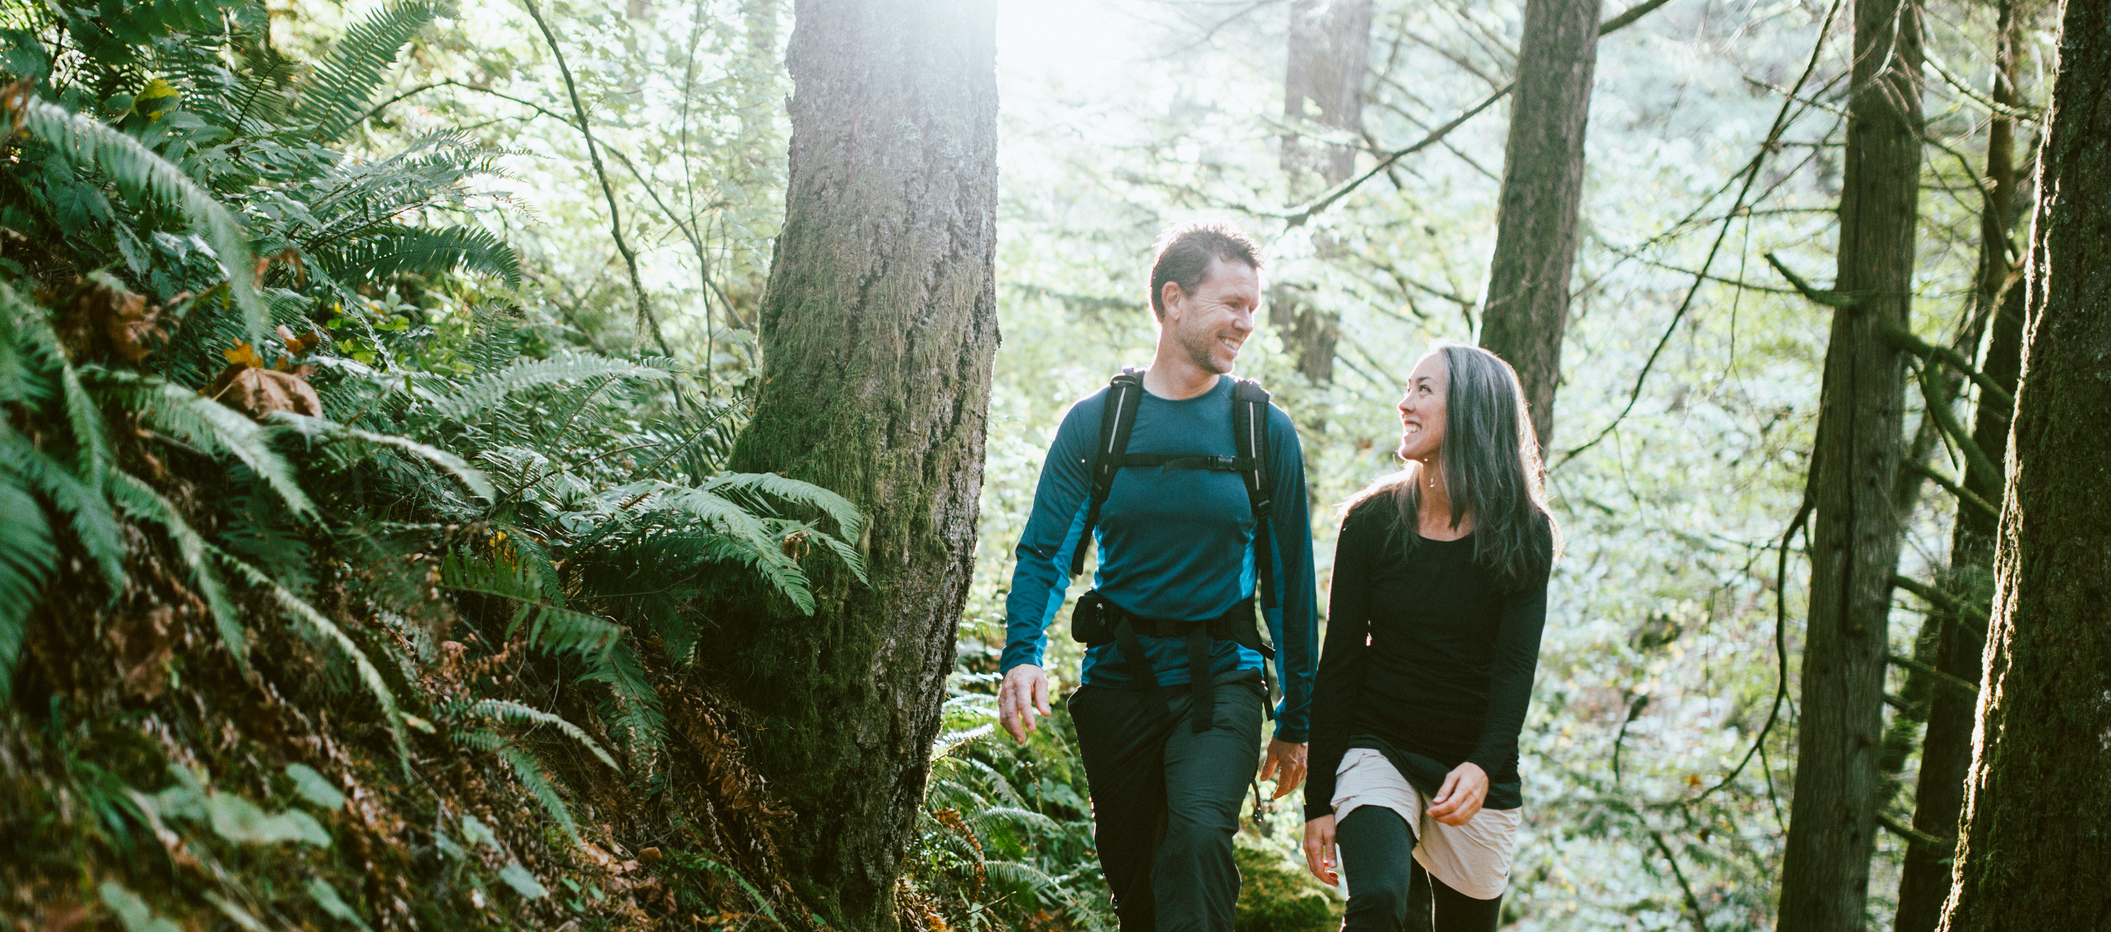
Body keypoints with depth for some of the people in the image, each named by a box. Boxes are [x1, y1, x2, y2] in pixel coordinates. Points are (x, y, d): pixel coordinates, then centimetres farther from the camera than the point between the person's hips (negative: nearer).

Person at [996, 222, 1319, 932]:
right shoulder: (1095, 422, 1)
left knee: (1199, 833, -26)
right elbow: (1046, 552, -3)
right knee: (1129, 868, 10)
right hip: (1119, 679, 1)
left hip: (1221, 682, -1)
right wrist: (1022, 654, -22)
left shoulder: (1266, 431, 1)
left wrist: (1295, 720, 6)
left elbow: (1290, 578, 5)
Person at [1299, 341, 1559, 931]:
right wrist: (1319, 800, -2)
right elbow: (1338, 664, -1)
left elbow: (1515, 666, -12)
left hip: (1478, 767, 1)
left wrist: (1483, 766, -29)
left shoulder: (1524, 534, -4)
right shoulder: (1371, 521, -3)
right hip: (1378, 747, -1)